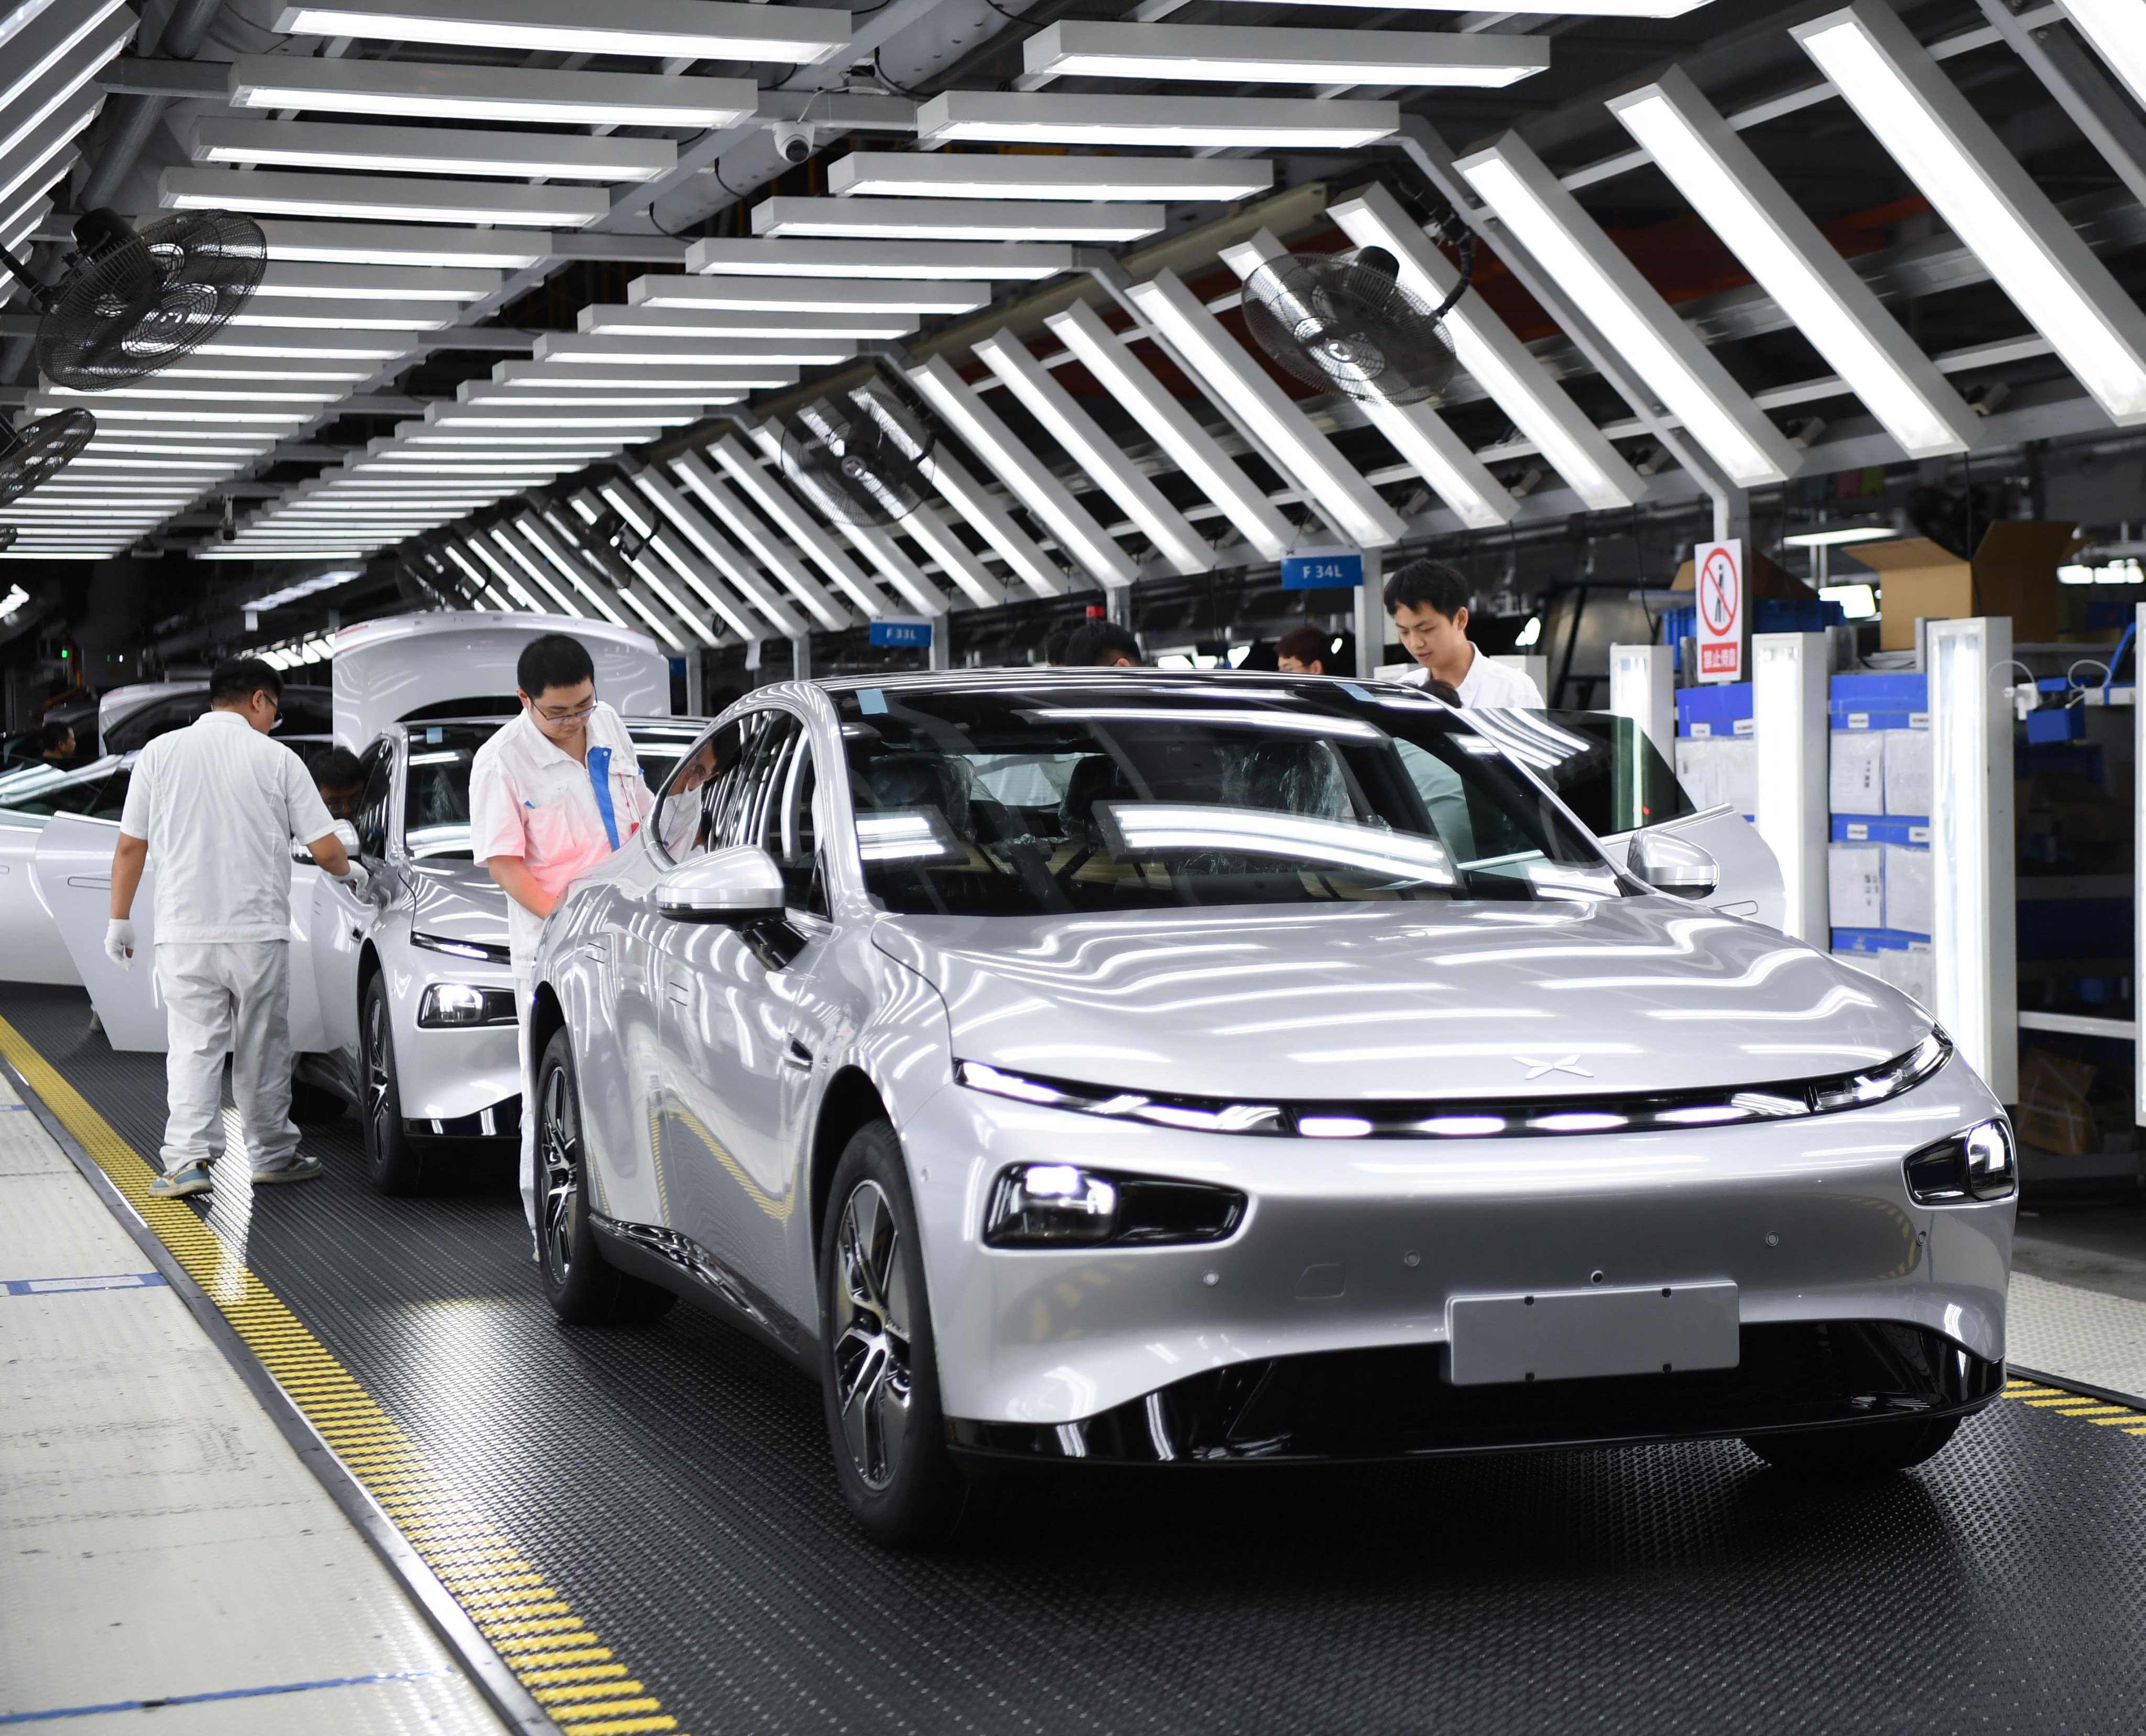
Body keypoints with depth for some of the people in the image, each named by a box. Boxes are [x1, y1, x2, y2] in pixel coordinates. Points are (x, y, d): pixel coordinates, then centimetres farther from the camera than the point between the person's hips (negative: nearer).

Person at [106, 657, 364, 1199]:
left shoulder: (161, 753, 3)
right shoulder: (276, 758, -2)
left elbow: (130, 847, 3)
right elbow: (325, 850, -3)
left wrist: (119, 920, 13)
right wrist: (350, 871, 20)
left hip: (184, 935, 1)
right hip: (258, 932, -1)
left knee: (192, 1048, 3)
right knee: (262, 1052, 11)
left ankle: (188, 1158, -10)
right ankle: (273, 1155, 21)